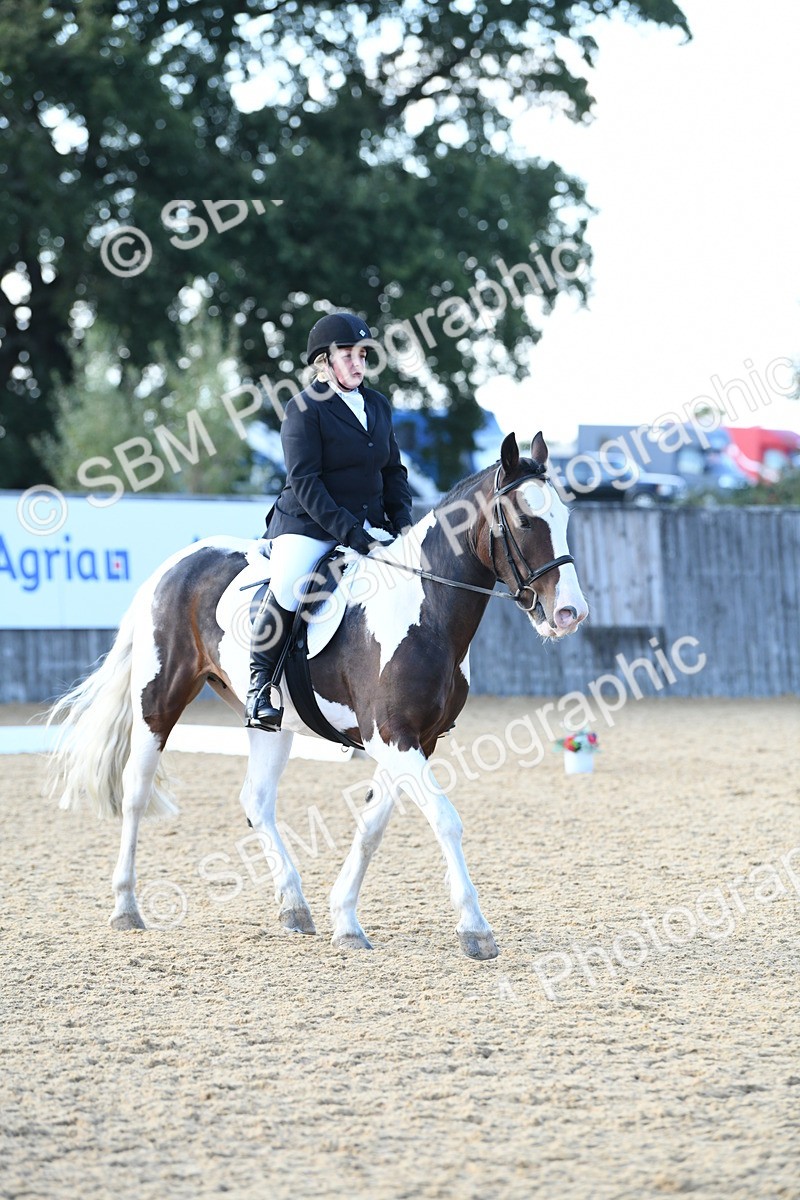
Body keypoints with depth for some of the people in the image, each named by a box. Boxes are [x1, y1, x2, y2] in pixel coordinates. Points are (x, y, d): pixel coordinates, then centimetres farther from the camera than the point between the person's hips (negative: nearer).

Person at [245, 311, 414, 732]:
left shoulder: (378, 405, 13)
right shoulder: (304, 409, -7)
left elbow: (393, 471, 18)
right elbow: (305, 481, -14)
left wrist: (402, 522, 1)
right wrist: (347, 531, -22)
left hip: (368, 525, 6)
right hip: (308, 524, -6)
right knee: (288, 585, -31)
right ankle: (259, 683, -16)